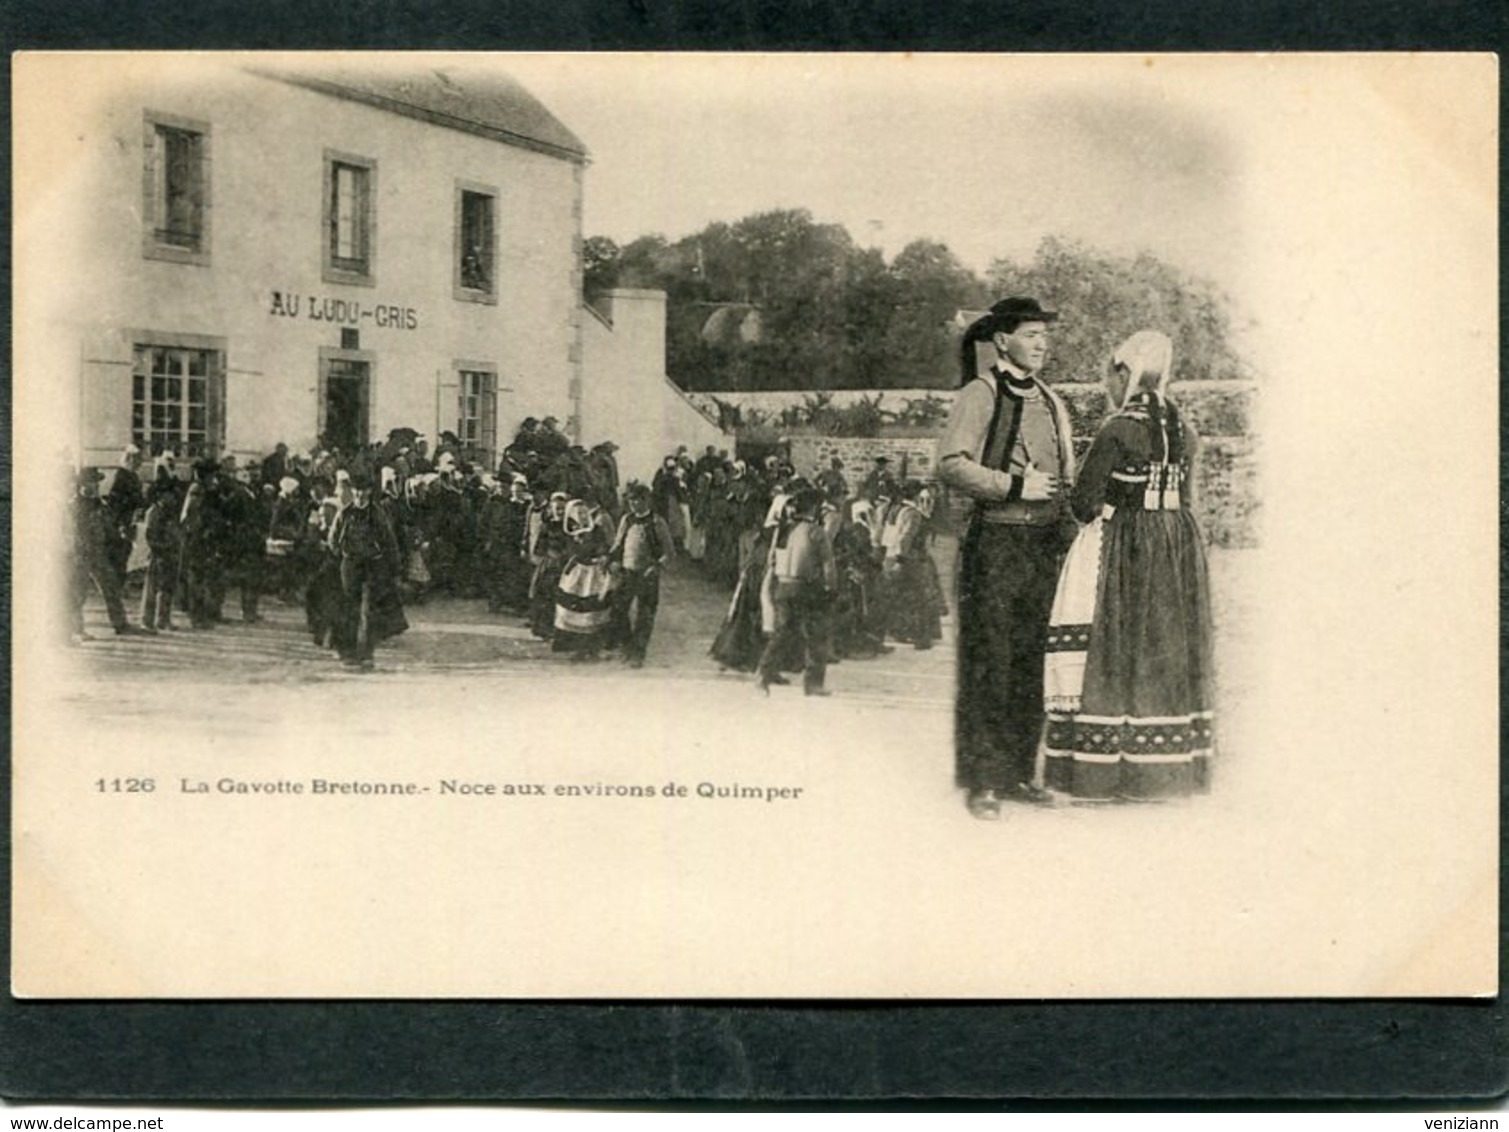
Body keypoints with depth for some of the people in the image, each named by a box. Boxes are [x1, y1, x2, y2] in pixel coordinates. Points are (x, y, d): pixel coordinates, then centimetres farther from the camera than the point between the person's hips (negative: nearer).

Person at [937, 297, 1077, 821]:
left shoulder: (1051, 402, 18)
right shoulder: (980, 394, -3)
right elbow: (951, 464, -13)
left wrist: (1070, 535, 11)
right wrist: (1015, 486, -17)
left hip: (1045, 545, 7)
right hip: (996, 541, -7)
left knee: (1032, 663, 8)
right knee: (990, 664, -6)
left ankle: (1019, 773, 16)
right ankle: (982, 782, -2)